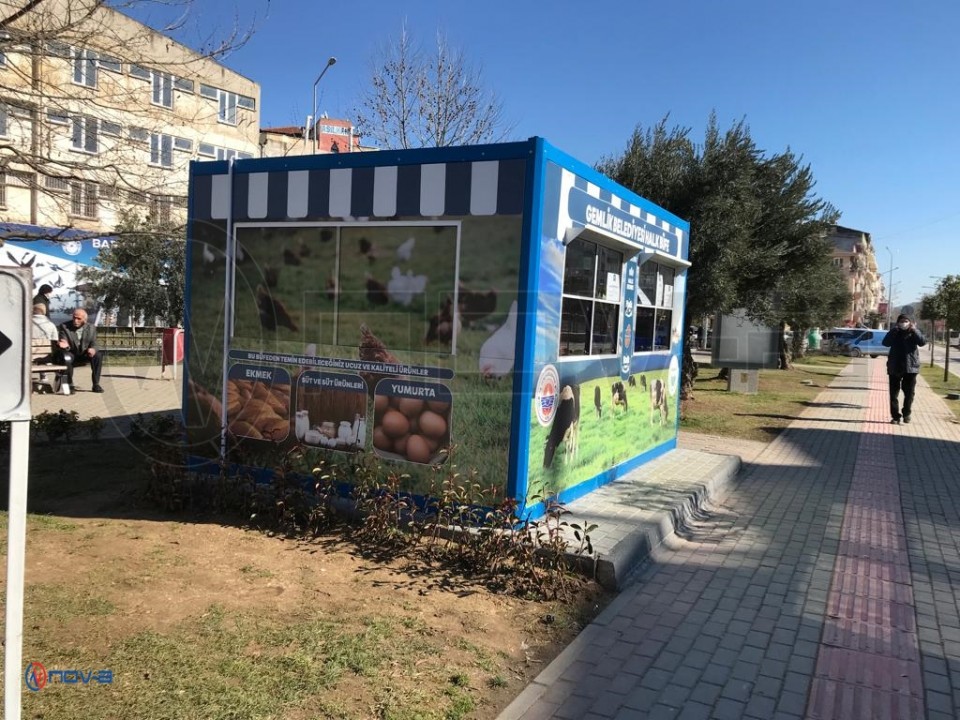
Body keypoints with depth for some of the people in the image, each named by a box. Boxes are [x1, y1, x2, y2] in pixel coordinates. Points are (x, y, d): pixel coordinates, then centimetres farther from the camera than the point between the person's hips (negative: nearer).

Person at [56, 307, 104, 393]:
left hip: (84, 355, 2)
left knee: (97, 356, -26)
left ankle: (96, 384, -19)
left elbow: (94, 344, -1)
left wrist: (92, 349, -27)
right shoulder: (64, 326, -9)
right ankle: (69, 384, -19)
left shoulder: (91, 328, -2)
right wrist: (66, 346, -39)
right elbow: (63, 343, -13)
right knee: (66, 358, -36)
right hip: (70, 354, -2)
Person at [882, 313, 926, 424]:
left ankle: (907, 414, 24)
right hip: (895, 367, 0)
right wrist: (893, 330, -18)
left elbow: (922, 342, -12)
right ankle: (895, 416, 7)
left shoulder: (913, 333, 5)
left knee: (909, 393, 6)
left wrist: (915, 330, -19)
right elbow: (886, 343, -13)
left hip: (911, 367, 0)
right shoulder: (894, 333, 5)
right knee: (894, 394, 1)